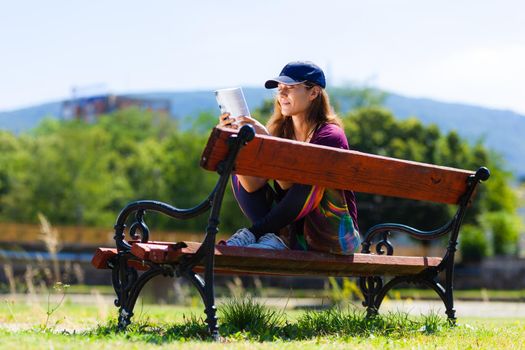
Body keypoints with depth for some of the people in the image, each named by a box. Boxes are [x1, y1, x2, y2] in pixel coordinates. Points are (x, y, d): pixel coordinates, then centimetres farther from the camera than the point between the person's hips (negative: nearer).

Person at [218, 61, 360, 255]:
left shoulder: (330, 135, -12)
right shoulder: (280, 131, 7)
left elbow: (289, 183, -25)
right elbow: (252, 185, -8)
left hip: (335, 240, -6)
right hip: (293, 241, 6)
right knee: (238, 174, 1)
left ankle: (255, 232, -25)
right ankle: (272, 237, -20)